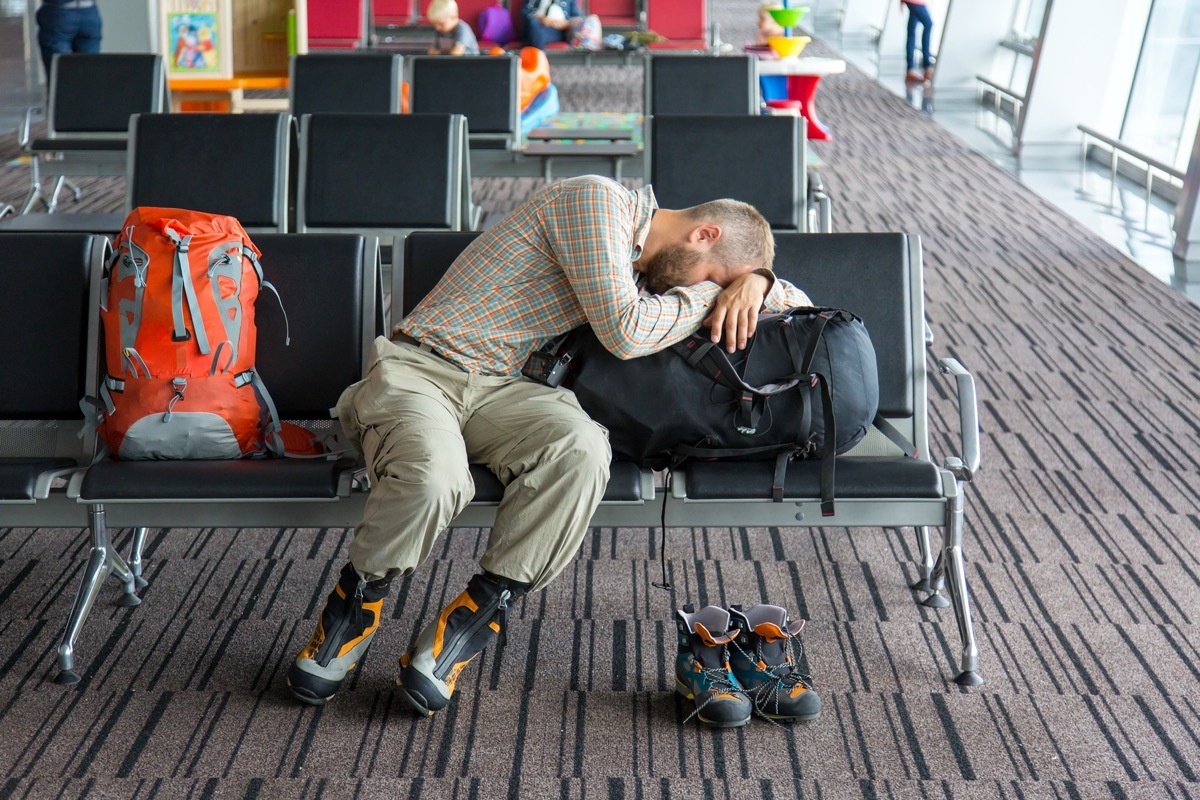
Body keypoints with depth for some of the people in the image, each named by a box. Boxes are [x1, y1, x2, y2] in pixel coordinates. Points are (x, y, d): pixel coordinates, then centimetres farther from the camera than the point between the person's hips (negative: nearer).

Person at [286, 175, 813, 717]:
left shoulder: (653, 265, 16)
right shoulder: (597, 200, -9)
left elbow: (797, 302, 25)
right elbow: (623, 332, -17)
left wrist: (756, 281, 1)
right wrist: (712, 290, -4)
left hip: (500, 388, 6)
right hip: (419, 366, -6)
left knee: (581, 446, -30)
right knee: (433, 476, -39)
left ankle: (474, 617, -20)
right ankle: (356, 603, -9)